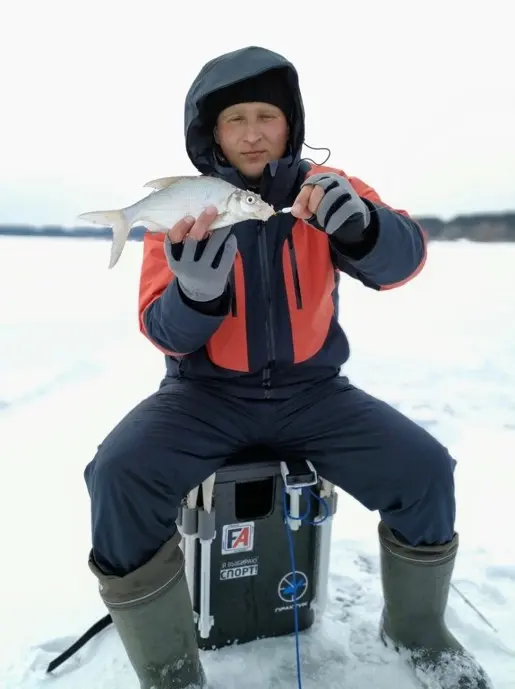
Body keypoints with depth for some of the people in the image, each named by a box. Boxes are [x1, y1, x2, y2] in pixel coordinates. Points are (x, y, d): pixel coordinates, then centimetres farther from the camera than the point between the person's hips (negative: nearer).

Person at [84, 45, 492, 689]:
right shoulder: (182, 208, -3)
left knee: (425, 470, -16)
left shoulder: (323, 190, 0)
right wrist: (197, 292, -33)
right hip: (208, 393, 0)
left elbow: (403, 259, -15)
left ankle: (417, 633, 16)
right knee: (120, 476, -25)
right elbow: (165, 334, -10)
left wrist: (360, 226, -38)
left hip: (310, 390, 1)